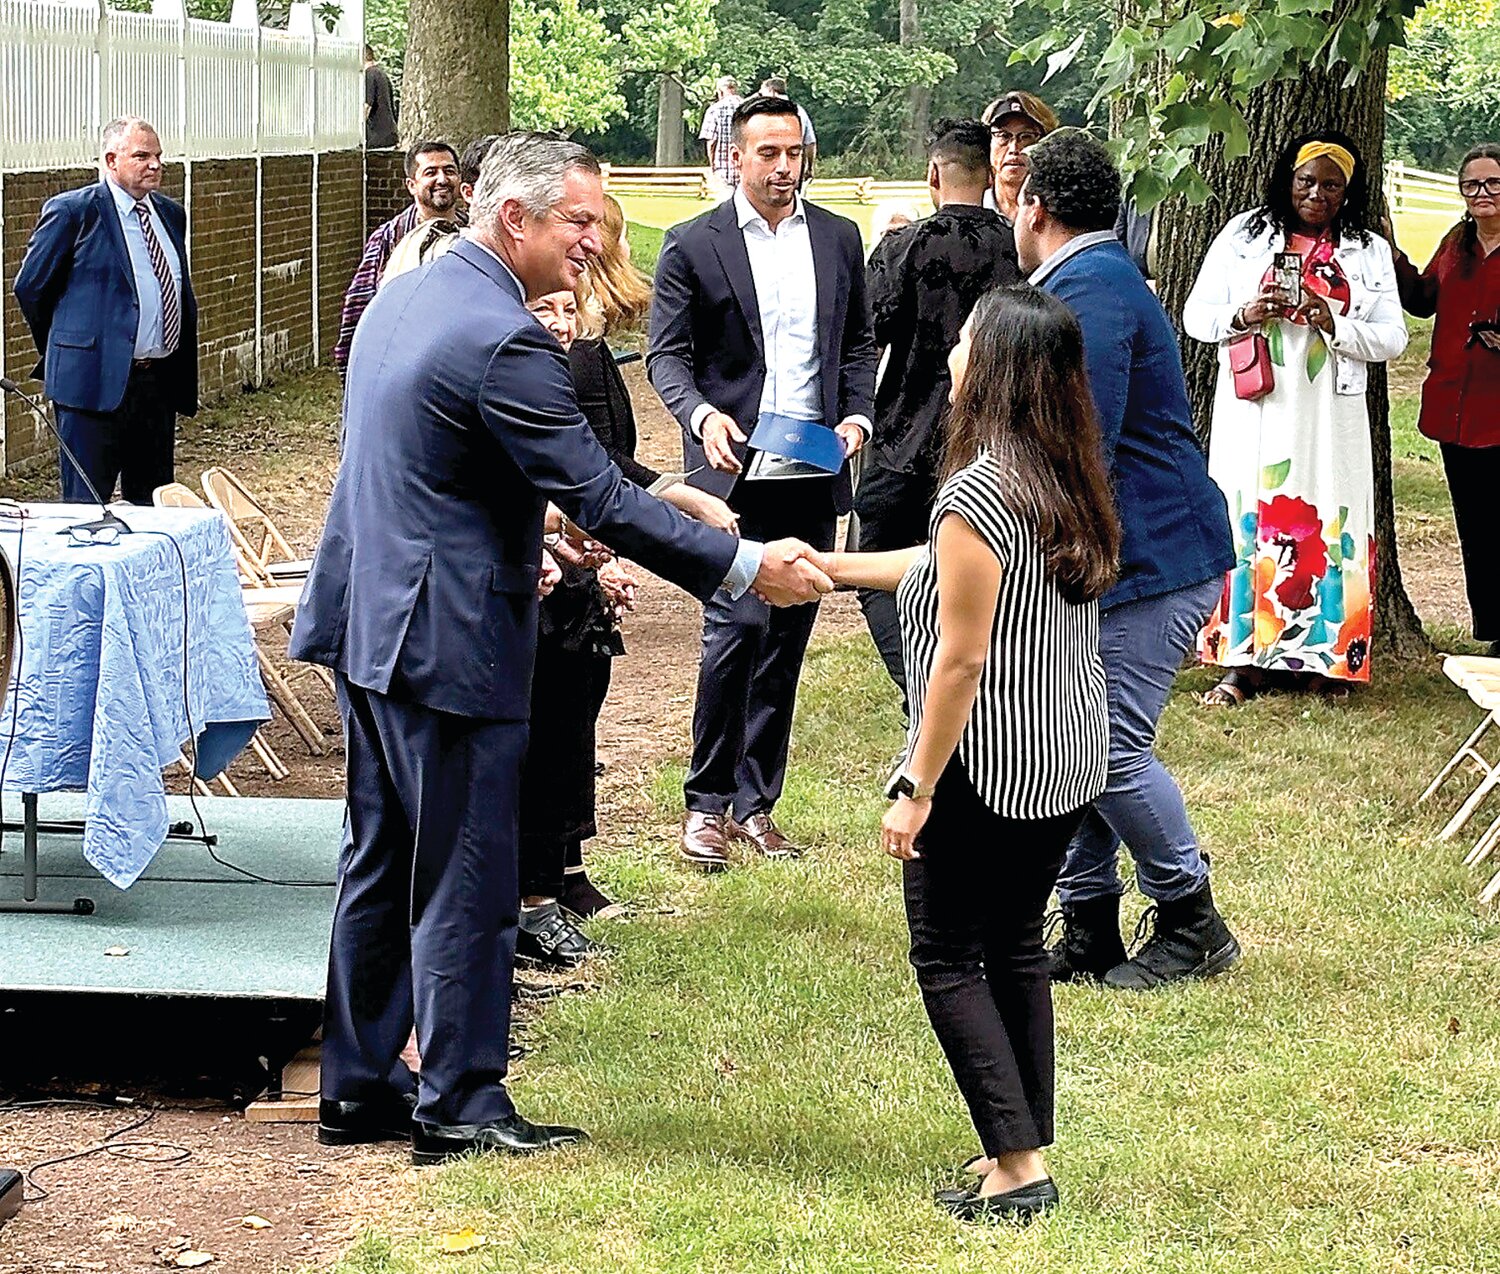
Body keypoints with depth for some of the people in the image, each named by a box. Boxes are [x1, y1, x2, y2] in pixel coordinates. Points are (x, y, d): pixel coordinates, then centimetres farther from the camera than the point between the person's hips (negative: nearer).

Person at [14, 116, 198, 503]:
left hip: (160, 382, 7)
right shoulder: (72, 211, -7)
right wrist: (63, 351, 7)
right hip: (97, 382, -7)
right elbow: (30, 286, -1)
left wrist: (183, 373, 15)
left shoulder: (170, 214, 14)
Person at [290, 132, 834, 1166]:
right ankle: (459, 1107, 7)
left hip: (372, 619, 10)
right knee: (465, 883, 0)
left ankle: (359, 1087, 23)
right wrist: (746, 567, -18)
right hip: (448, 642, -10)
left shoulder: (410, 297, 10)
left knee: (384, 867, 16)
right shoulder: (504, 343, -21)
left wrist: (523, 533, 27)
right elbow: (603, 499, -22)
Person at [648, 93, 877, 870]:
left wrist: (858, 415, -2)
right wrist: (702, 414, -20)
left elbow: (858, 343, 16)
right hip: (735, 473, -4)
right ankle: (708, 803, 0)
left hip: (812, 480, 4)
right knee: (735, 630, -12)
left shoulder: (838, 239, 10)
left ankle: (756, 802, 17)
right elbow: (666, 353, -1)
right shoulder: (693, 245, -1)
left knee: (787, 638, 8)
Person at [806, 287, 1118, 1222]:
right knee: (1017, 944, 17)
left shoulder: (979, 493, -21)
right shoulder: (1072, 483, 5)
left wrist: (916, 786, -15)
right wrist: (830, 566, 25)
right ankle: (1026, 1151, 21)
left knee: (949, 956, 2)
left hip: (987, 769, -8)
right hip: (1070, 761, 8)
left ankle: (1019, 1164, -3)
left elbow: (961, 658, -21)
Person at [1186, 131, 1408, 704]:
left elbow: (1392, 337, 4)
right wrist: (1242, 316, -14)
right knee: (1247, 525, -3)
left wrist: (1333, 324, -13)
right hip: (1253, 412, 0)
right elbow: (1196, 314, 6)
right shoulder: (1244, 234, 8)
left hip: (1330, 419, 1)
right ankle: (1242, 662, 1)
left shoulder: (1368, 251, 10)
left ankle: (1321, 656, 6)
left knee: (1324, 527, -2)